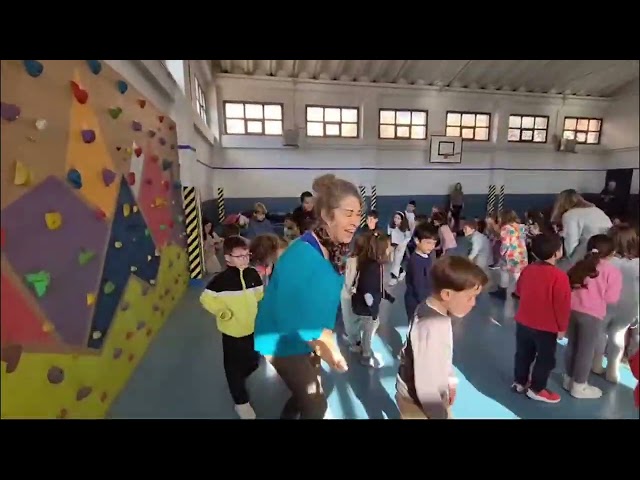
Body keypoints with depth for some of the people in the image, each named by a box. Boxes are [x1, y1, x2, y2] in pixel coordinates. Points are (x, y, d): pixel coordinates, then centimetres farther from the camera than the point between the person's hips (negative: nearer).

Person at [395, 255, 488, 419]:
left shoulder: (433, 310, -8)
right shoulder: (431, 328, -36)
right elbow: (425, 384, -29)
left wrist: (450, 380, 17)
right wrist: (440, 415, -16)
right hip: (418, 401, -8)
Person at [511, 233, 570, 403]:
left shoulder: (527, 269, -3)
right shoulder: (559, 276, -22)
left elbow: (518, 291, 13)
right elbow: (562, 305, -18)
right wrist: (562, 327, -6)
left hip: (523, 322, 6)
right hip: (546, 327, -5)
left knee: (523, 354, 20)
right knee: (545, 359, 14)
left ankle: (519, 382, 34)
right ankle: (536, 389, 25)